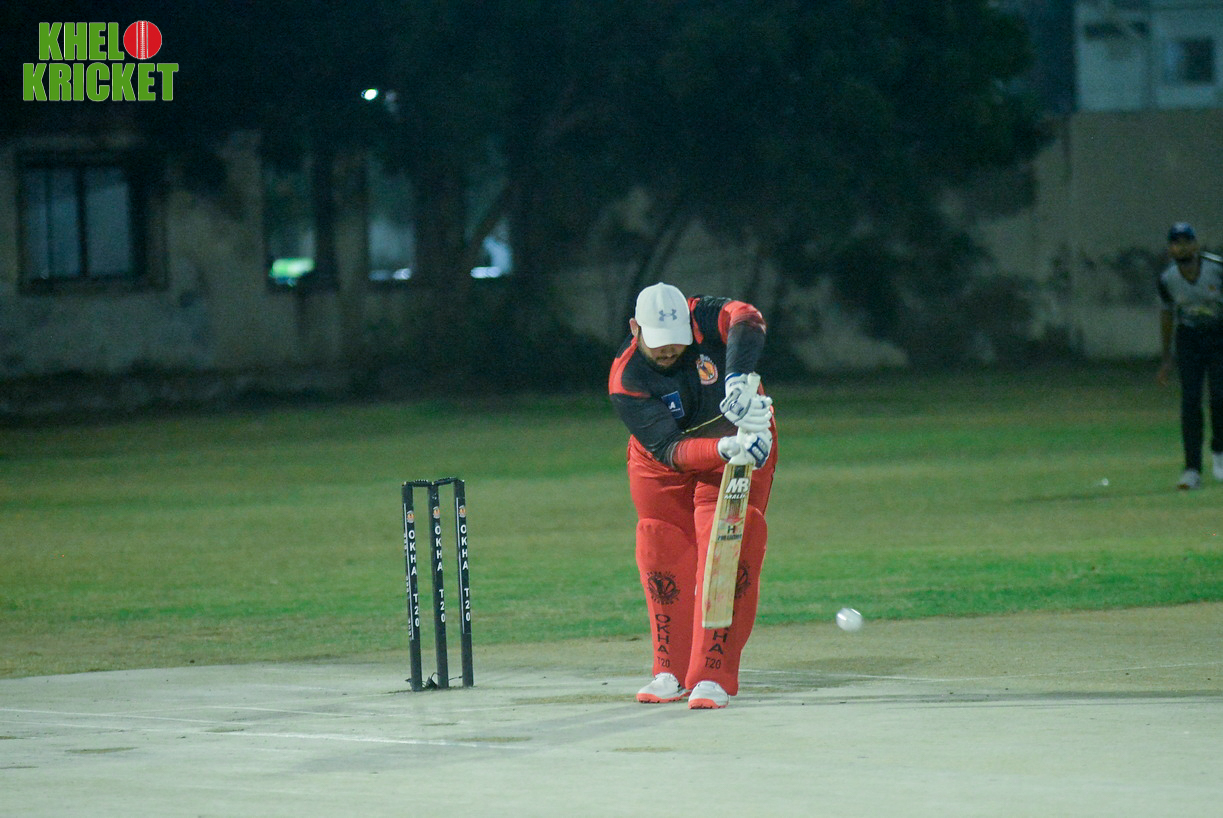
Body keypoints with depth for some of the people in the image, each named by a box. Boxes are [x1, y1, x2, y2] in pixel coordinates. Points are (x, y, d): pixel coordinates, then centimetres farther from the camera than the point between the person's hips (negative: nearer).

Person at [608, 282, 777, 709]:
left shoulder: (705, 318, -26)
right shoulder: (626, 381, -26)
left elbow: (745, 319, -50)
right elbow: (670, 450, -34)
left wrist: (739, 380, -66)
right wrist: (725, 447, -51)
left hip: (741, 442, -1)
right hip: (663, 464, 1)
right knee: (661, 559, 3)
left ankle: (712, 676, -12)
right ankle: (673, 671, 22)